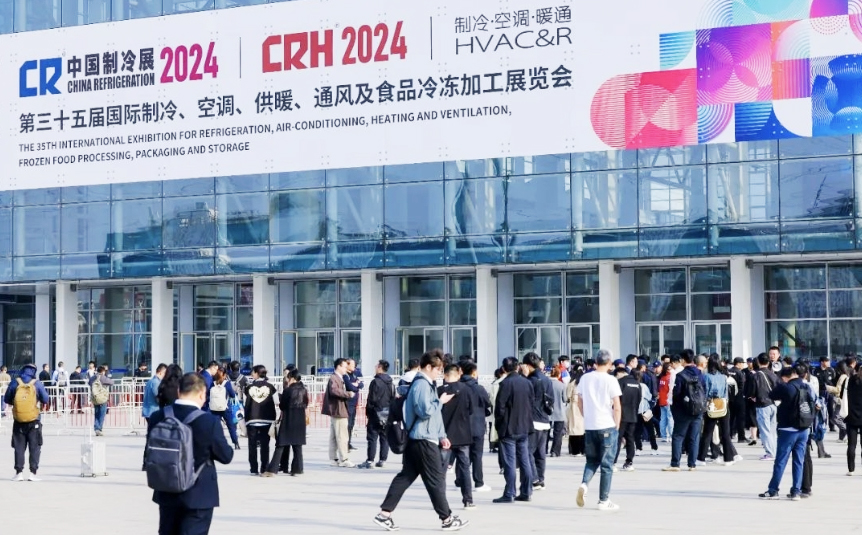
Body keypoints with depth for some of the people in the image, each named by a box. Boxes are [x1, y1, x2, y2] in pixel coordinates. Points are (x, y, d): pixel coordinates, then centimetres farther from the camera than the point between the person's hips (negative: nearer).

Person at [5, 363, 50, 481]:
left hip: (18, 422, 1)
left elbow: (7, 400, 6)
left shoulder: (15, 383, -1)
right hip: (34, 421, -1)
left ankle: (19, 472, 5)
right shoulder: (37, 383, -4)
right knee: (34, 447, 4)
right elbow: (46, 400, 0)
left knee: (19, 447, 10)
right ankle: (33, 473, -3)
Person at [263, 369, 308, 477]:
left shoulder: (287, 390, -11)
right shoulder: (304, 390, 4)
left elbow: (282, 406, -5)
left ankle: (272, 470, -7)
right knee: (297, 445, 10)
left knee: (280, 445, -3)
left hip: (288, 420, -5)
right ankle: (297, 469, 9)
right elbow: (306, 405, 12)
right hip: (300, 421, 5)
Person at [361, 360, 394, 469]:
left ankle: (370, 461, -7)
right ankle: (383, 460, 10)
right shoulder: (391, 383, 9)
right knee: (385, 438, 9)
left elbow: (371, 399, -13)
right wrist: (391, 413, 17)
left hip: (376, 414, -7)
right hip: (388, 415, 7)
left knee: (372, 438, -5)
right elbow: (393, 399, 12)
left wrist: (368, 413, -6)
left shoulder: (375, 382, -12)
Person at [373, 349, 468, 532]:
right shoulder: (422, 385, -15)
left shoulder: (427, 384, 18)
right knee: (436, 479, -1)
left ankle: (385, 514, 7)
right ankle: (447, 519, 8)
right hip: (424, 440, -10)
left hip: (417, 439, 10)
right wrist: (440, 401, -11)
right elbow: (425, 411, -24)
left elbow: (435, 414, 22)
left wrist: (441, 436, 16)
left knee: (406, 476, 8)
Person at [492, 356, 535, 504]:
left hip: (509, 428, -6)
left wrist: (498, 425, -1)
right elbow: (532, 403, 10)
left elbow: (500, 407, -14)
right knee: (525, 461, 10)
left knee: (509, 462, -3)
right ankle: (526, 493, 13)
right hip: (524, 427, 6)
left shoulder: (506, 384, -14)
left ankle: (509, 494, -3)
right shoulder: (527, 383, 5)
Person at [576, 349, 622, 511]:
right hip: (607, 427, -4)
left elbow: (580, 403, 11)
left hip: (589, 427, 4)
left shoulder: (585, 378, 4)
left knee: (592, 460, 17)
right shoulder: (610, 380, -9)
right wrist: (617, 426, 3)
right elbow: (617, 407, -9)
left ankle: (584, 484, -9)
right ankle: (604, 501, 7)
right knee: (606, 464, 5)